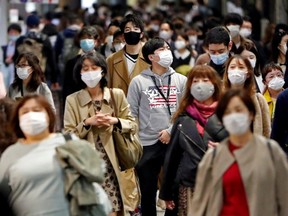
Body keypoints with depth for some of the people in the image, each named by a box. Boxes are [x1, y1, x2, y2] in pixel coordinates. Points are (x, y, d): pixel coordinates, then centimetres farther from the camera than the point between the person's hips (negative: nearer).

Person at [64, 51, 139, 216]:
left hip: (112, 165, 1)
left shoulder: (117, 95, 6)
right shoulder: (72, 100, 1)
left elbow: (133, 126, 7)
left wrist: (115, 121, -11)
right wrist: (87, 123, -15)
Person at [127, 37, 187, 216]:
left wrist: (172, 131, -8)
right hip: (147, 145, -1)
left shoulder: (181, 80, 7)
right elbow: (131, 114, 2)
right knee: (148, 192, 8)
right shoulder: (138, 82, 3)